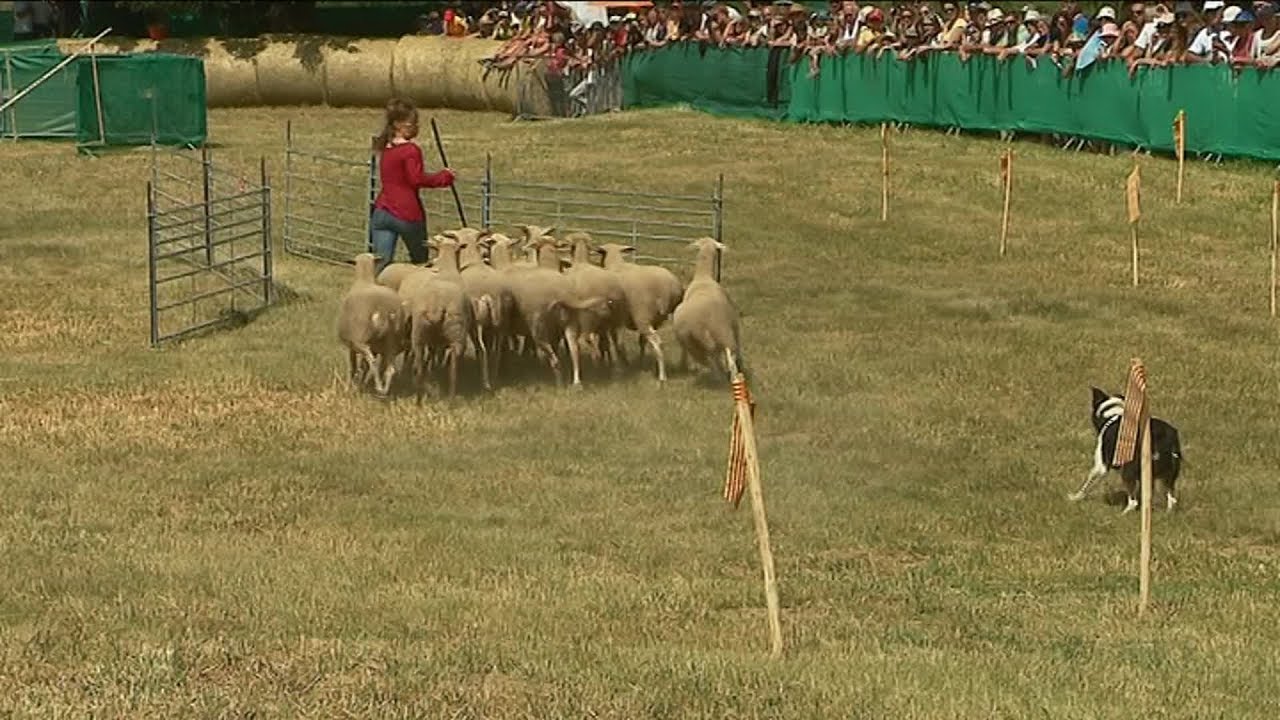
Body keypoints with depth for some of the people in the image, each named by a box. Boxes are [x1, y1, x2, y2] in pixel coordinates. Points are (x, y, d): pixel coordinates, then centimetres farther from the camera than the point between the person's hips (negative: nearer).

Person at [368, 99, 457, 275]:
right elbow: (417, 179, -20)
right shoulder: (411, 150, -12)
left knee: (380, 265, -2)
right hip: (407, 213, -6)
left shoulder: (385, 149, 13)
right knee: (420, 263, 12)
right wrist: (443, 177, -10)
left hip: (381, 212, 6)